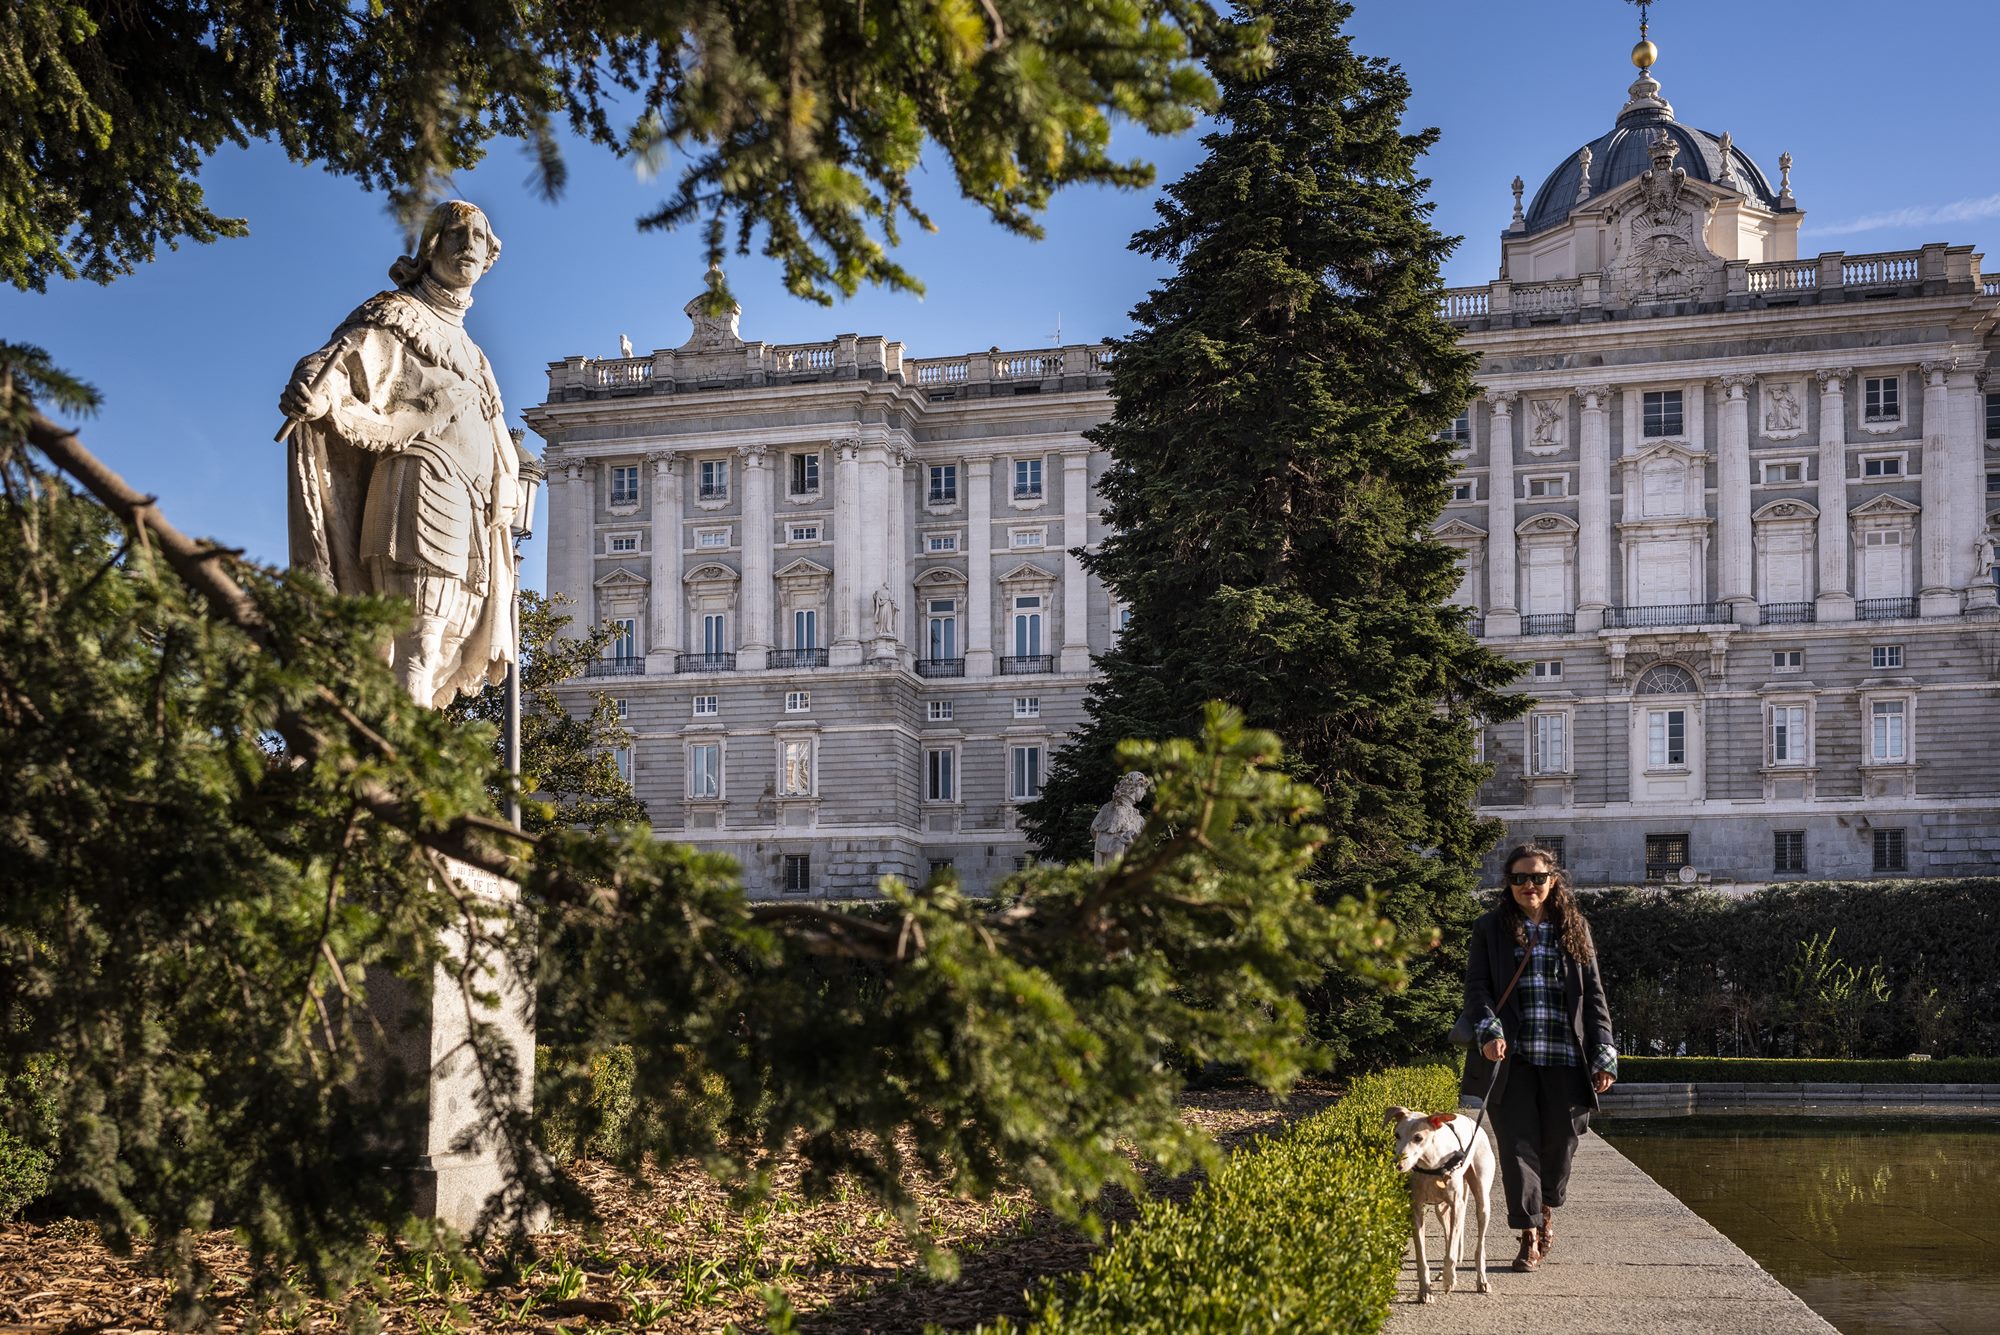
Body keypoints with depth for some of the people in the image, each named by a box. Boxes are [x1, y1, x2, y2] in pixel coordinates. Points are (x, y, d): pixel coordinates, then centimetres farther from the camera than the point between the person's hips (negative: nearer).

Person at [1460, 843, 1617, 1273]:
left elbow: (1594, 994, 11)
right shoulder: (1490, 928, 7)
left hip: (1564, 1058, 1)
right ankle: (1529, 1237, 3)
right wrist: (1489, 1031, -17)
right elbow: (1477, 986, 1)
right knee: (1518, 1143, -5)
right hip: (1512, 1057, -1)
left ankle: (1547, 1210, 32)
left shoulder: (1575, 929, 11)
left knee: (1561, 1141, 4)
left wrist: (1604, 1056, 3)